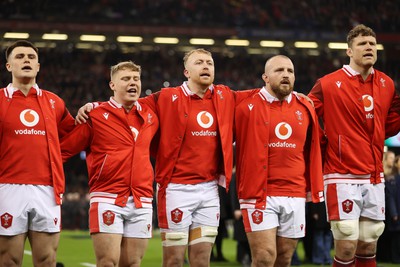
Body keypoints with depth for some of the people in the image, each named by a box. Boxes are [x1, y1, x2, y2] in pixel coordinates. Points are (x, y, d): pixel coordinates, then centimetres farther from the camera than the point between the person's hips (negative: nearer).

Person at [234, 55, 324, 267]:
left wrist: (313, 188, 14)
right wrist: (251, 191, 5)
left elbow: (312, 152, 17)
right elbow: (245, 151, 3)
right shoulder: (248, 108, -3)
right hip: (259, 195, -4)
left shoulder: (306, 110, 10)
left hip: (295, 197, 4)